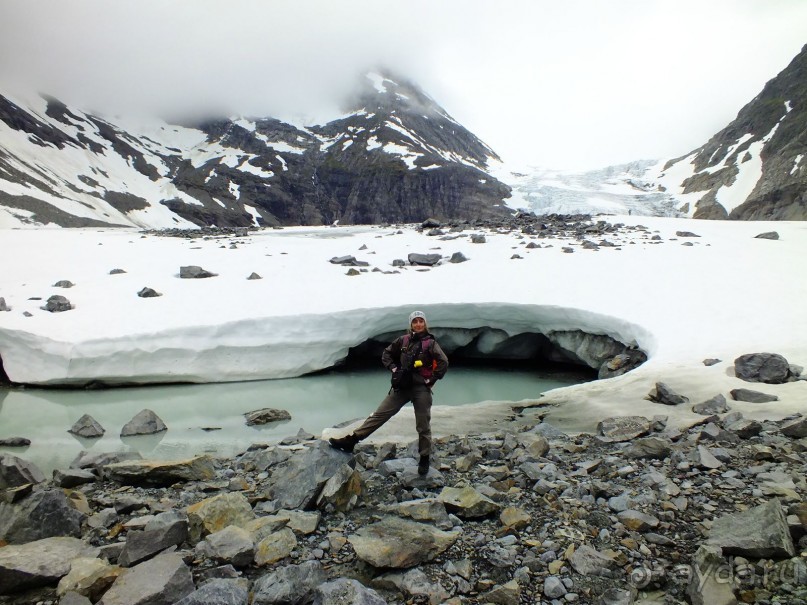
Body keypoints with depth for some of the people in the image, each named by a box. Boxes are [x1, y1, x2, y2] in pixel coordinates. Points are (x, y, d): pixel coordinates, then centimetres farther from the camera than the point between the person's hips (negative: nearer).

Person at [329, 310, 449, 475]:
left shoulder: (430, 343, -3)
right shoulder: (403, 340, 6)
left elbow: (443, 363, -12)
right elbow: (386, 354, 17)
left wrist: (431, 380, -12)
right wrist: (394, 368, 3)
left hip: (421, 388, -3)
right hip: (402, 386, 3)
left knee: (423, 426, 5)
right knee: (379, 414, 0)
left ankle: (424, 459, 19)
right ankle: (351, 440, -3)